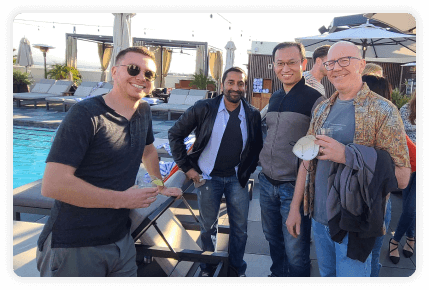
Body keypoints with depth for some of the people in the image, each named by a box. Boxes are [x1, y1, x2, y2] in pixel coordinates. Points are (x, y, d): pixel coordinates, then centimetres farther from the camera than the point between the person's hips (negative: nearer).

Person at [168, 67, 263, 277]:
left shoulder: (253, 114, -4)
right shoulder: (204, 108, -11)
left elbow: (257, 146, 10)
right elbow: (175, 134, -5)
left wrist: (247, 171, 3)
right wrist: (186, 167, -7)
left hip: (237, 179, 2)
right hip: (209, 178, -1)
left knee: (240, 228, 9)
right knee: (208, 227, 12)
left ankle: (238, 268, 32)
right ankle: (207, 268, 35)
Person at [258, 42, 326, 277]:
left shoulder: (315, 99, -11)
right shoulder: (274, 98, 10)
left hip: (294, 187, -6)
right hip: (267, 182, 7)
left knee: (295, 251, 5)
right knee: (273, 239, 23)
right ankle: (277, 274, 45)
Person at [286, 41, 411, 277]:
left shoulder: (383, 111, -10)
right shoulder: (322, 110, 7)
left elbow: (401, 177, -14)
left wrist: (347, 155, -24)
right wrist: (295, 207, 8)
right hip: (319, 217, 5)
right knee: (326, 273, 20)